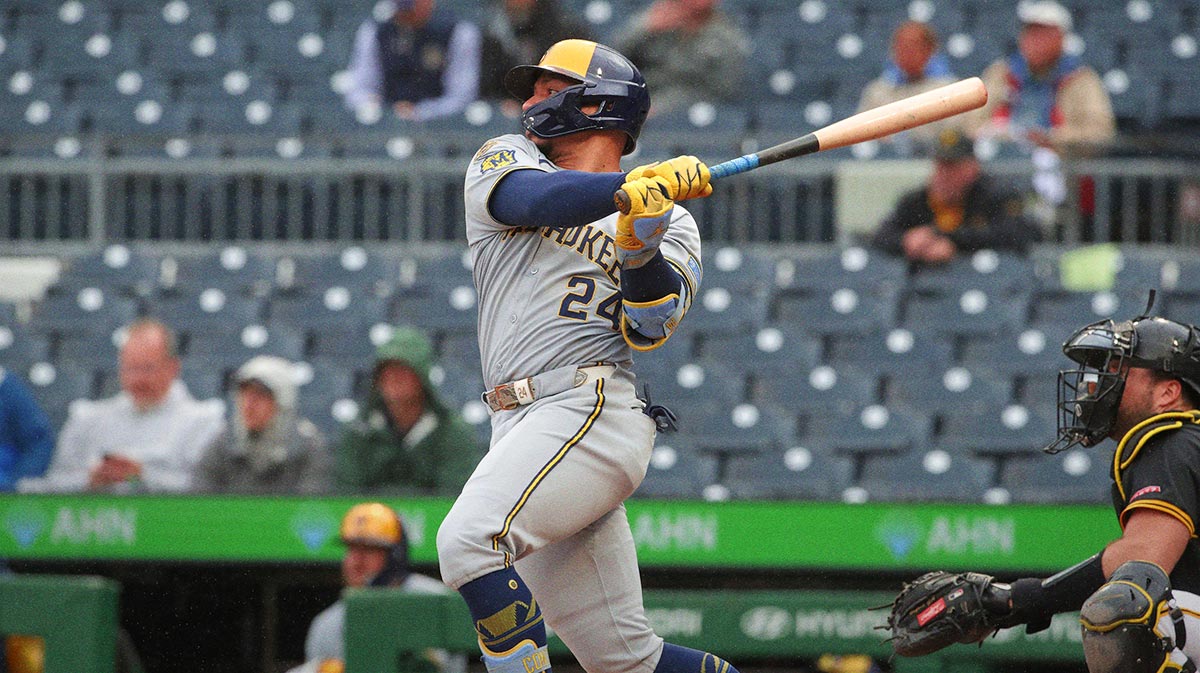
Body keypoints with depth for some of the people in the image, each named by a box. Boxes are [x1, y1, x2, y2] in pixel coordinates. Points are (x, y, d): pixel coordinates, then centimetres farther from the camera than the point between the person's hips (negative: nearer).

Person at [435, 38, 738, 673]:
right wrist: (636, 186, -20)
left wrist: (640, 243, -20)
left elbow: (646, 328, -4)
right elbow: (529, 199, -6)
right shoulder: (504, 159, 19)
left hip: (591, 410, -5)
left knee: (469, 540, -29)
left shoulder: (672, 224, 12)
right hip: (523, 429, 5)